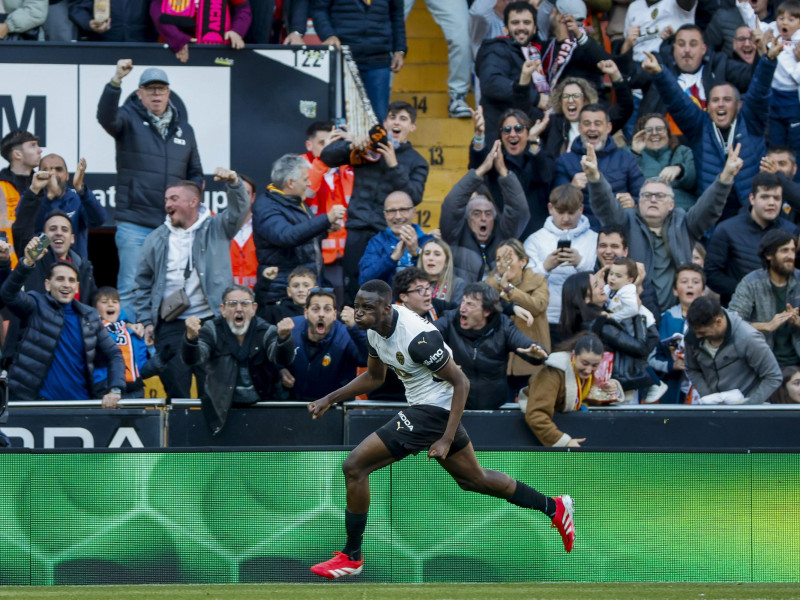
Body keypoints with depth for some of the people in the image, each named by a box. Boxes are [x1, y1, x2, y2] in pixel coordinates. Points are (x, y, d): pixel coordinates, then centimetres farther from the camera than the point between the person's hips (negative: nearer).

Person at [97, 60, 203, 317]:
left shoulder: (184, 129, 17)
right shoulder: (129, 120, 3)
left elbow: (195, 173, 23)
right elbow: (106, 116, -20)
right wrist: (116, 81, -34)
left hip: (174, 226, 4)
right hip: (134, 222, -4)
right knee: (130, 287, -8)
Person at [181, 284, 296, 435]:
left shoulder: (266, 332, 1)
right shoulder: (212, 331, 0)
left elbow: (282, 360, -18)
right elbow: (191, 359, -16)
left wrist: (284, 337, -41)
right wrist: (191, 337, -39)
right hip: (221, 405, -1)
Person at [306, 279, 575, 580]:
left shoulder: (417, 338, -28)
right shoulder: (375, 329, -1)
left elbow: (461, 382, -22)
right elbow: (374, 377, 18)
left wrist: (447, 439, -24)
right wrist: (330, 399, 8)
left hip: (434, 411, -10)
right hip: (420, 407, 10)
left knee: (354, 466, -13)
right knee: (474, 479, 24)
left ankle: (351, 556, -2)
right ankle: (554, 507, 38)